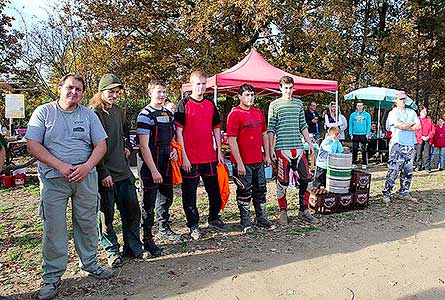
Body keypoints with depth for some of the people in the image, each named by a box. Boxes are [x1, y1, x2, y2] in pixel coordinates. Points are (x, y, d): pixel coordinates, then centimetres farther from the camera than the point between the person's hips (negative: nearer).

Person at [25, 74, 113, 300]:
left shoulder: (89, 115, 8)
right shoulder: (43, 112, 2)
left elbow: (101, 145, 4)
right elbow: (32, 145, -6)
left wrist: (86, 167, -13)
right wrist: (60, 166, -16)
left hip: (86, 177, 2)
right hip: (53, 179, -2)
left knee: (88, 224, 10)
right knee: (54, 228, 3)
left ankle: (89, 264, 28)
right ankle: (52, 276, 19)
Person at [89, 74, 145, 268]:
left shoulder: (119, 112, 12)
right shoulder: (94, 114, -10)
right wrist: (103, 173, -16)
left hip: (123, 171, 7)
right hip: (104, 174, -7)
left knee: (132, 210, 10)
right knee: (106, 214, 6)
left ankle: (133, 247, 26)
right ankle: (112, 251, 23)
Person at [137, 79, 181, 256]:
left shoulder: (168, 114, 11)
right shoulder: (145, 115, -12)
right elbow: (144, 146, -17)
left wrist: (173, 149, 1)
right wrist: (153, 170, -20)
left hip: (166, 164, 8)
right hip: (151, 167, -7)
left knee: (166, 198, 18)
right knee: (149, 203, 2)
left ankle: (164, 229, 37)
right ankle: (147, 239, 15)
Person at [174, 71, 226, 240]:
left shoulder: (210, 105, 10)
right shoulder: (184, 104, -4)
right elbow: (178, 131, -7)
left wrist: (219, 151, 8)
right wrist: (183, 156, -12)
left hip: (210, 157, 5)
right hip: (190, 159, -4)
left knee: (214, 189, 14)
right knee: (189, 193, 5)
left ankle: (214, 219, 33)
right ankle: (193, 225, 20)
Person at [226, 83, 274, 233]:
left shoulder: (258, 112, 11)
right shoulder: (234, 114, -11)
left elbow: (264, 134, 18)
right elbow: (232, 140, -16)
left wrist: (267, 155, 13)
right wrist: (239, 163, -19)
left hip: (259, 161, 7)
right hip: (243, 163, -7)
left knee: (260, 190, 16)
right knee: (244, 192, 5)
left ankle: (261, 219, 30)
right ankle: (245, 222, 20)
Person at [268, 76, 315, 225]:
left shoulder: (299, 103, 14)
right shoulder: (275, 105, 1)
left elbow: (303, 126, 18)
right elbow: (271, 129, -1)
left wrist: (309, 143, 13)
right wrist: (271, 149, -7)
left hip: (298, 147, 5)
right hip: (282, 149, -4)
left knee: (305, 179, 5)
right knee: (283, 182, 2)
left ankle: (303, 211, 19)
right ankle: (283, 212, 17)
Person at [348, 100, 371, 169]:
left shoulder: (367, 115, 4)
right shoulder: (353, 115, 6)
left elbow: (369, 125, 4)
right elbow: (350, 125, 6)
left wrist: (367, 133, -5)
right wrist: (351, 134, -1)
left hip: (364, 135, -1)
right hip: (355, 135, 1)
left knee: (364, 150, 1)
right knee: (354, 150, 4)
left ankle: (364, 163, 8)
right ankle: (354, 163, 12)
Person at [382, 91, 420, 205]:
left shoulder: (411, 112, 17)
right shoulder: (393, 113, 0)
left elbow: (418, 126, 4)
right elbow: (400, 125, -15)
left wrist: (405, 126, -9)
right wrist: (412, 123, 0)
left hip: (410, 145, 6)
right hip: (397, 145, -6)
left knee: (408, 172, 10)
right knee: (393, 170, -8)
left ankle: (404, 193, 21)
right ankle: (386, 194, -1)